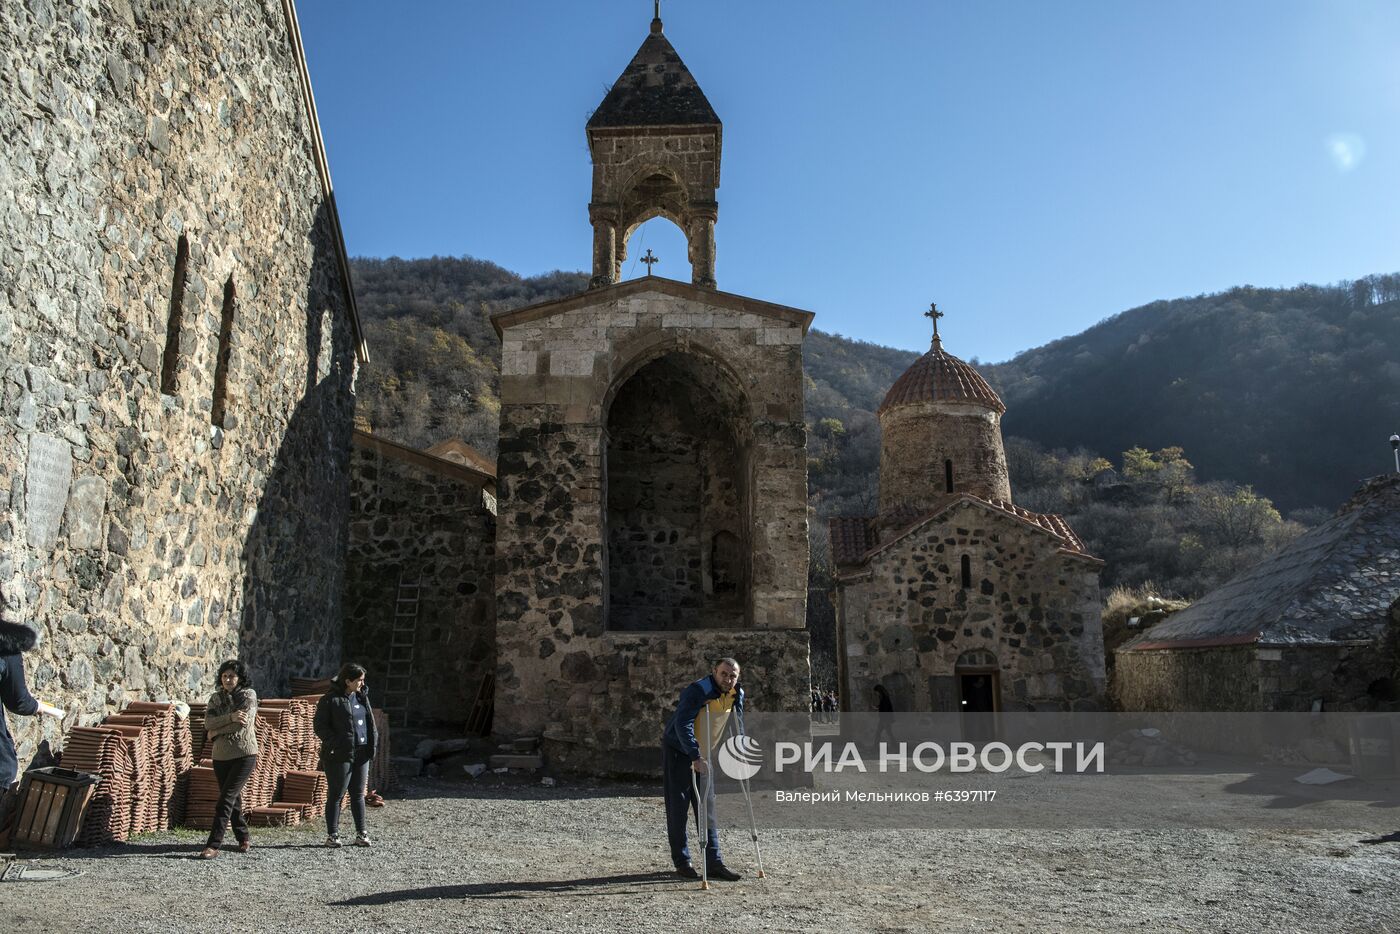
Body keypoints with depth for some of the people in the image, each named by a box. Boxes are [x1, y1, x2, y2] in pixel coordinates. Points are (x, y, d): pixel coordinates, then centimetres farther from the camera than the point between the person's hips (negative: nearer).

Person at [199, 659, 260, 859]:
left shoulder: (249, 695, -4)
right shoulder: (216, 698, 9)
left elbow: (243, 723, -16)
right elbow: (208, 723, -6)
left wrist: (216, 732, -5)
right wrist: (230, 718, -21)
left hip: (244, 755, -5)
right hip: (221, 756, 5)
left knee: (226, 798, -12)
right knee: (233, 798, 13)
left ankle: (213, 844, -11)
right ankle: (244, 838, 29)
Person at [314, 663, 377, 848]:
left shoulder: (362, 696, 11)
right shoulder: (330, 700, -9)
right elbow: (320, 727, -10)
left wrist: (372, 742, 7)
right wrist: (335, 743, -19)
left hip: (361, 754, 6)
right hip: (339, 755, -6)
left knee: (358, 794, 11)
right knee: (336, 795, 2)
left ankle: (361, 833, 16)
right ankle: (332, 835, 12)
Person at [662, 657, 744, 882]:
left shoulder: (737, 695, -3)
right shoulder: (697, 691, -25)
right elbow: (682, 724, -33)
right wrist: (695, 757, -38)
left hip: (704, 757, 6)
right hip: (678, 752, -6)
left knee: (708, 809, 6)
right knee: (678, 809, -2)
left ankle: (714, 863, 9)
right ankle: (682, 862, 9)